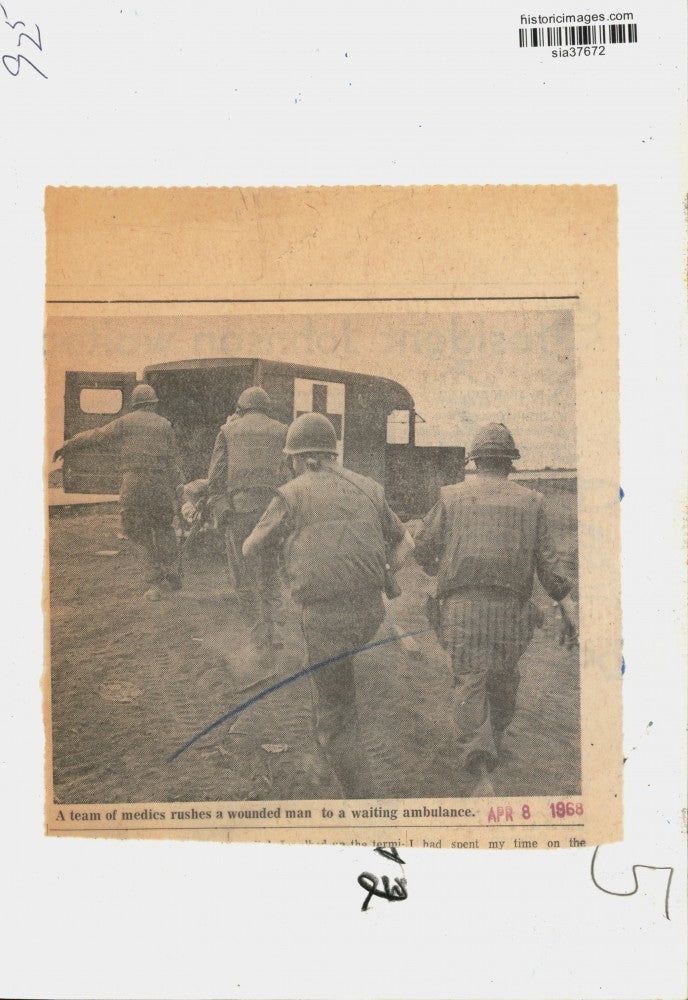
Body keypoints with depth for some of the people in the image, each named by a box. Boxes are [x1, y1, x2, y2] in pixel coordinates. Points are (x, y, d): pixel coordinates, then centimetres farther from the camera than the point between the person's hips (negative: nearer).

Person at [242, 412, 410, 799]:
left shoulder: (293, 495, -2)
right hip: (372, 612, 5)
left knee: (337, 721, 3)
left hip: (327, 618, -5)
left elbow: (251, 550, 10)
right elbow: (400, 537, 25)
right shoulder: (369, 489, 10)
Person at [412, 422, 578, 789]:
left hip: (461, 606, -1)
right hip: (510, 607, 2)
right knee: (504, 677, 20)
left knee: (469, 678, -2)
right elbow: (546, 560, 2)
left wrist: (432, 566, 28)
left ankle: (477, 750, -21)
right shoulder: (530, 501, 7)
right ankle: (495, 738, 35)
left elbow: (422, 545, 6)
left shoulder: (452, 497, 5)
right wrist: (568, 606, 2)